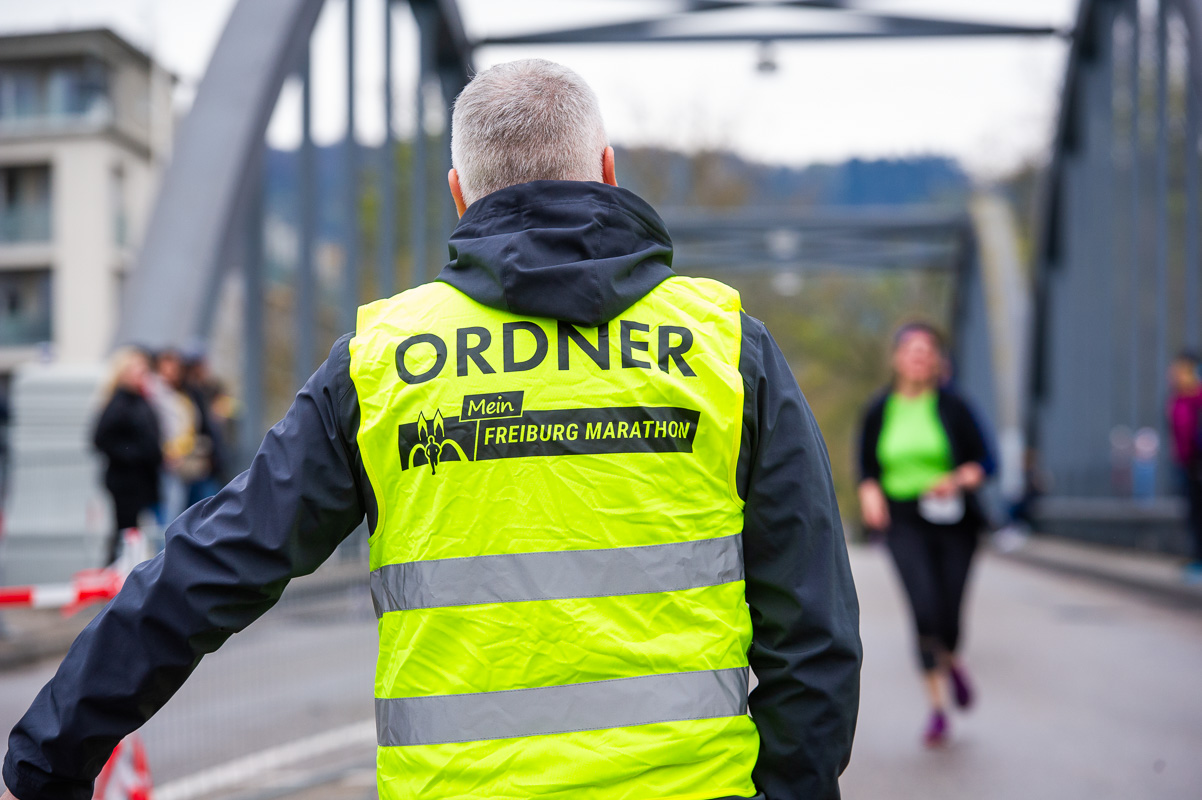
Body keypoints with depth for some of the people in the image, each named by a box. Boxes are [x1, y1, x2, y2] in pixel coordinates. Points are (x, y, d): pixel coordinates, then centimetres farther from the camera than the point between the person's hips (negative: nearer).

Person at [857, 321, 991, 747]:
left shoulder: (953, 406, 0)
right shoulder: (879, 411, 4)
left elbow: (983, 461, 2)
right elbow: (867, 466, 13)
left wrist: (958, 479, -18)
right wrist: (870, 493, -8)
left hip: (953, 520, 0)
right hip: (905, 523, 0)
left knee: (948, 616, -1)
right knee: (924, 609, -17)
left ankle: (951, 660, 39)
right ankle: (936, 705, -1)